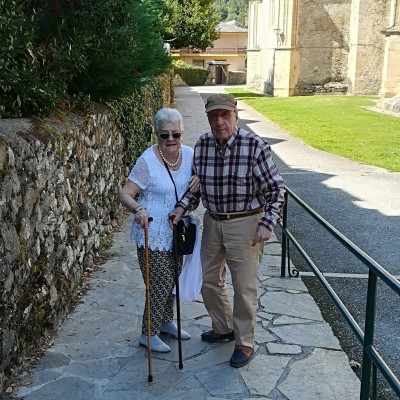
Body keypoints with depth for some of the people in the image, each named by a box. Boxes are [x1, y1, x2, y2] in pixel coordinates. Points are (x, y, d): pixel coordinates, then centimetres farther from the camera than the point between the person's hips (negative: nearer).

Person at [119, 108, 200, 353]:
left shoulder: (189, 154, -3)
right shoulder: (148, 161, -20)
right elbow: (125, 194, -19)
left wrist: (200, 178, -10)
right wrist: (138, 209, -40)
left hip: (176, 232, 6)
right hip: (153, 234, -6)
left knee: (172, 280, 21)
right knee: (160, 285, 1)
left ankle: (166, 321, 43)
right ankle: (149, 334, 21)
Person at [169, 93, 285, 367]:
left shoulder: (255, 146, -17)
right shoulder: (202, 145, -2)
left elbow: (276, 189, -11)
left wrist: (266, 225, -18)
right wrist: (181, 208, -2)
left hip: (245, 224, -6)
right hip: (213, 222, 6)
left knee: (244, 286, 4)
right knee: (210, 281, 18)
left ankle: (245, 343, 22)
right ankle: (223, 328, 41)